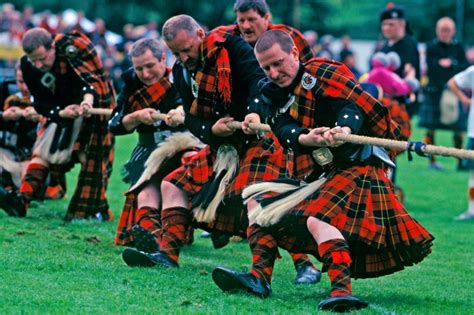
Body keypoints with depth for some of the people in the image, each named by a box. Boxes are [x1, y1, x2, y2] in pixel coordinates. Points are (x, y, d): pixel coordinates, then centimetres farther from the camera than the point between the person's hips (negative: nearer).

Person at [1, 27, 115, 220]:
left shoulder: (74, 47, -32)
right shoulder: (28, 66, -16)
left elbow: (95, 79, -35)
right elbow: (42, 103, -13)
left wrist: (88, 100, -54)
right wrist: (61, 113, -32)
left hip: (92, 105, -5)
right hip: (62, 109, 5)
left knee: (91, 158, -6)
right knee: (43, 152, -5)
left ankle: (98, 211, 2)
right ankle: (22, 200, -11)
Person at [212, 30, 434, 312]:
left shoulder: (322, 72, -9)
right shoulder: (277, 91, 11)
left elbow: (353, 105, -25)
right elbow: (284, 130, -7)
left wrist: (343, 130, -49)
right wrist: (306, 139, -32)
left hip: (358, 166, -9)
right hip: (320, 173, 9)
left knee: (318, 219, -32)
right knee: (260, 203, 6)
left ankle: (343, 291, -45)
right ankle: (259, 278, 1)